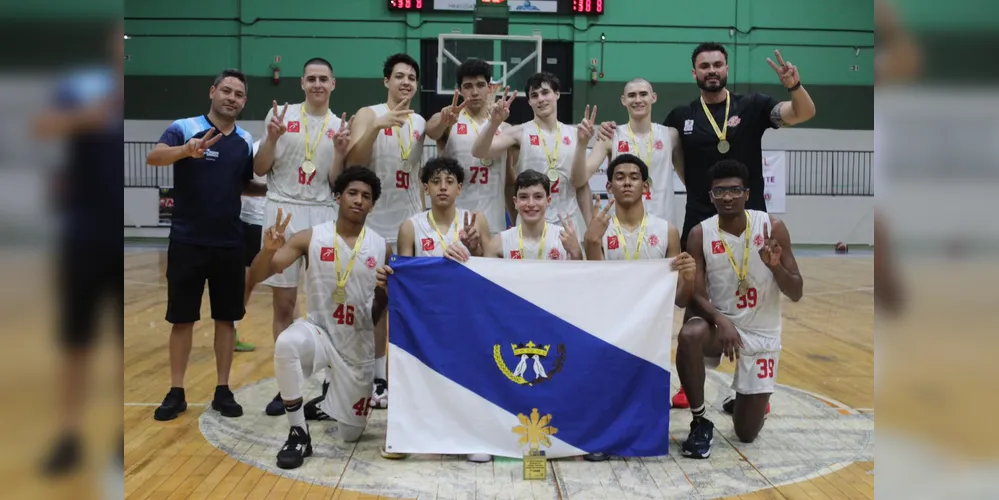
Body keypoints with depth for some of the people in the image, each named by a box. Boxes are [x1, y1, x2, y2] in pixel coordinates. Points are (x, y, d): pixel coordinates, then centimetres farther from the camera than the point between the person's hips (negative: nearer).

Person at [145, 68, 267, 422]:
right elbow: (153, 157, -23)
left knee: (227, 318, 7)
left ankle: (223, 391, 18)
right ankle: (176, 392, 17)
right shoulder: (184, 127, -5)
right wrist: (186, 150, -42)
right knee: (182, 319, 5)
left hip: (229, 243, 3)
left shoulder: (245, 141, 8)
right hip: (187, 241, -3)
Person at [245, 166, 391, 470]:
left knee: (349, 435, 9)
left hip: (359, 345, 2)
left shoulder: (381, 248, -6)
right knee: (287, 343, -39)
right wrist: (269, 249, -32)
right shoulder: (310, 238, -9)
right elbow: (255, 279, -14)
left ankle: (331, 399, 45)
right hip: (318, 331, -1)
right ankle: (299, 434, -20)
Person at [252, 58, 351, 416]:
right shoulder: (281, 116, 2)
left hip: (322, 215, 1)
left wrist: (340, 151, -12)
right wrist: (272, 138, -14)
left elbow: (336, 182, 4)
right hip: (283, 212, -1)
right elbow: (260, 170, 1)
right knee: (284, 303, 4)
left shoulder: (340, 126, 7)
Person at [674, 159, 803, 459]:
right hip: (719, 322, 0)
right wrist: (721, 321, -34)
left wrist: (775, 266, -29)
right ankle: (700, 423, -17)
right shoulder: (700, 234, -11)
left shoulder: (772, 227, -11)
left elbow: (796, 294, -9)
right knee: (689, 336, -39)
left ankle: (750, 399, 41)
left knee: (747, 433, 2)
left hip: (762, 333, 0)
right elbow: (698, 295, -13)